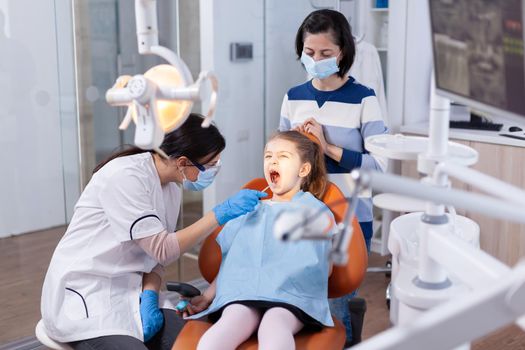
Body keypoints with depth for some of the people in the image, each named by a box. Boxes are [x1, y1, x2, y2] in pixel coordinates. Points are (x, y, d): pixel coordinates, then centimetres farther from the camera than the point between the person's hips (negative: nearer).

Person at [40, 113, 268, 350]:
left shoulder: (172, 186, 4)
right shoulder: (126, 176, -20)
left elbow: (154, 255, 4)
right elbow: (162, 250, -21)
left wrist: (150, 298, -13)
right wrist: (222, 213, -22)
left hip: (127, 298, 7)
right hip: (84, 301, -7)